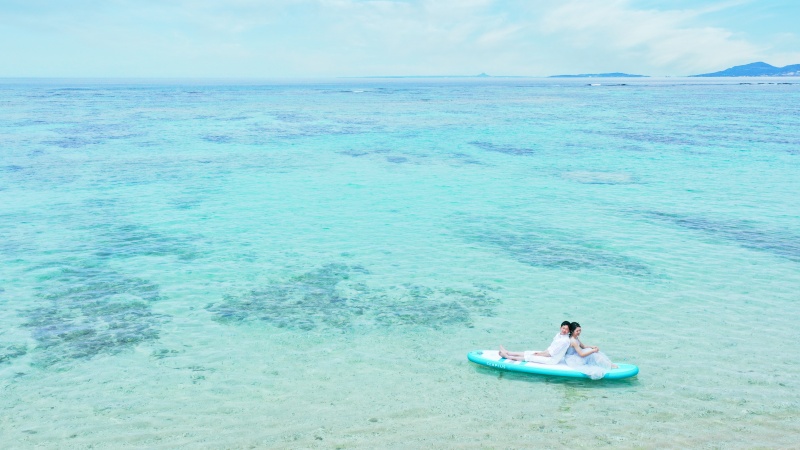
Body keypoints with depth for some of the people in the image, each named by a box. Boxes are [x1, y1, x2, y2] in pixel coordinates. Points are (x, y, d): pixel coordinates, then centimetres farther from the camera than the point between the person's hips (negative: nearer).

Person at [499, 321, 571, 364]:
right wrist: (541, 353, 6)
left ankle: (508, 357, 3)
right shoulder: (559, 334, 4)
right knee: (529, 352, 7)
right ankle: (508, 353, 16)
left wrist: (539, 354, -13)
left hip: (553, 360, -9)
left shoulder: (565, 340, -26)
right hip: (549, 354, 9)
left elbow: (552, 353, -23)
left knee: (530, 357, -7)